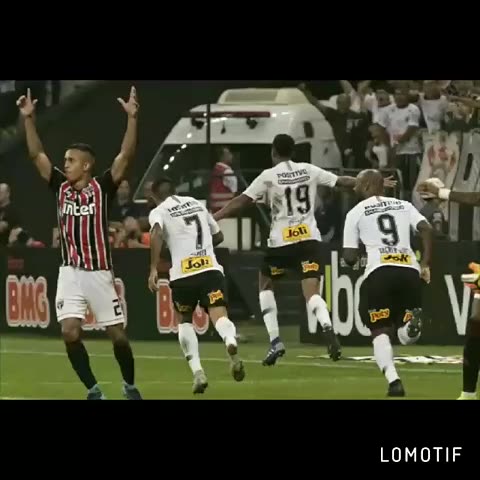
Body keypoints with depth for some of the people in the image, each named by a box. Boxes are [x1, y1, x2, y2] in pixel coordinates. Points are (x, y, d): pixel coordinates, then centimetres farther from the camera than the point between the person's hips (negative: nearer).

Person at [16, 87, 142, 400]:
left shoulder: (102, 188, -6)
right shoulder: (62, 187, 5)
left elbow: (127, 155, -16)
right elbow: (36, 154, 6)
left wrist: (132, 118, -26)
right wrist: (29, 119, -1)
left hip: (99, 273, -3)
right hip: (70, 272, 3)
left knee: (117, 335, 2)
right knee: (70, 333, -9)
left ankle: (130, 386, 24)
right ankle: (93, 390, 4)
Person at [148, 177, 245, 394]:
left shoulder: (159, 212, 7)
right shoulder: (196, 204, 21)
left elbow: (156, 234, -16)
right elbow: (218, 236, 30)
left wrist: (153, 268, -17)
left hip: (183, 274, -2)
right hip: (211, 268, 2)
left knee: (184, 321, 21)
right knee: (219, 315, -12)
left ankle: (198, 372, 8)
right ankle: (231, 341, -49)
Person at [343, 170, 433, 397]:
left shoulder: (356, 212, 12)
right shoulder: (404, 205, 20)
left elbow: (350, 257, 7)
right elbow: (426, 229, 2)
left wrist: (353, 260, 30)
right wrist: (426, 264, 3)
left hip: (380, 272, -3)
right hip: (410, 271, 3)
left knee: (381, 332, 8)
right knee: (407, 336, 13)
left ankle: (393, 380, -15)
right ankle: (412, 318, -24)